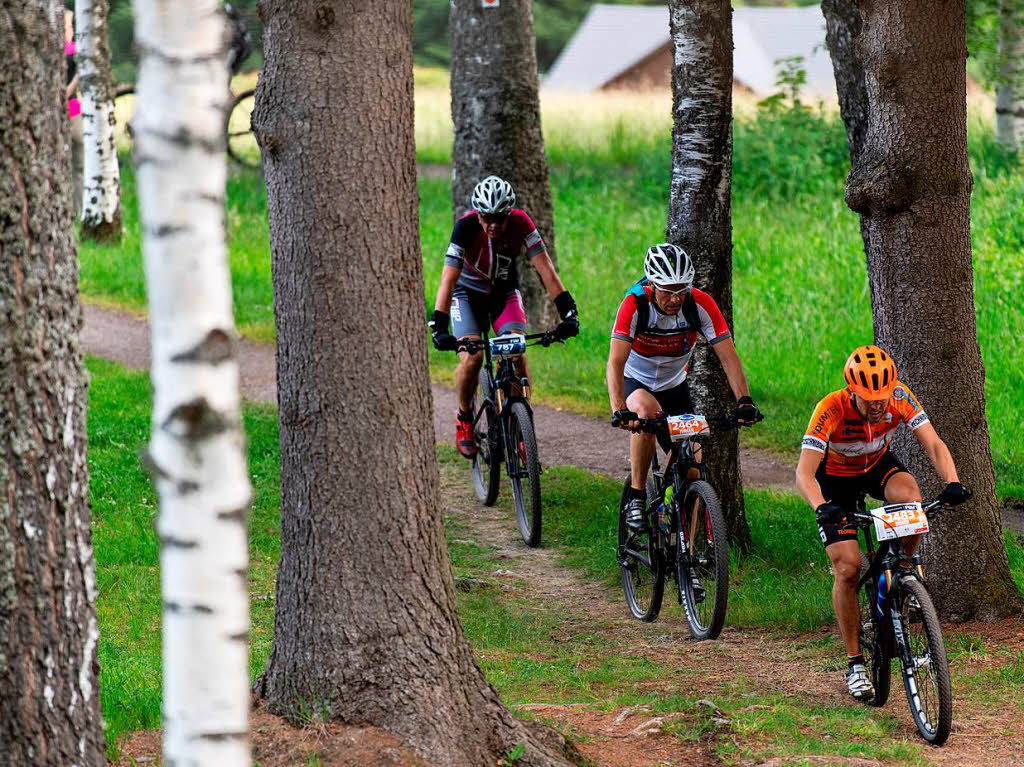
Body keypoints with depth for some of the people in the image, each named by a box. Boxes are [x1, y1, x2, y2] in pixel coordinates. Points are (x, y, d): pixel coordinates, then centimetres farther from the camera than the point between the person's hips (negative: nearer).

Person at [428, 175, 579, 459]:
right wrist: (438, 326, -45)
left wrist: (568, 311, -36)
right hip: (469, 293, -1)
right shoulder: (466, 228, -30)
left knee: (517, 353, -20)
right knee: (472, 356, -21)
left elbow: (545, 269, -26)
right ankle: (464, 419, 5)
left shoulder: (520, 223, -25)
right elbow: (448, 279, -35)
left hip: (504, 292, 2)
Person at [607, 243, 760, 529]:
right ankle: (636, 497, -23)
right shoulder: (635, 305, -29)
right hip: (636, 382, -3)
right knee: (648, 412, -37)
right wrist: (619, 410, -52)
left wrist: (744, 401, -39)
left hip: (675, 385, 3)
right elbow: (615, 363, -37)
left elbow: (728, 356, -24)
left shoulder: (700, 304, -22)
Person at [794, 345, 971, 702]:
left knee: (910, 499, -33)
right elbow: (804, 472, -40)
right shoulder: (831, 410, -35)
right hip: (835, 477, -2)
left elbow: (933, 444, -27)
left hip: (877, 465, 2)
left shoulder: (900, 397, -26)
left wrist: (952, 482, -46)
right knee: (847, 569, -13)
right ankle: (855, 665, 0)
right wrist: (822, 507, -59)